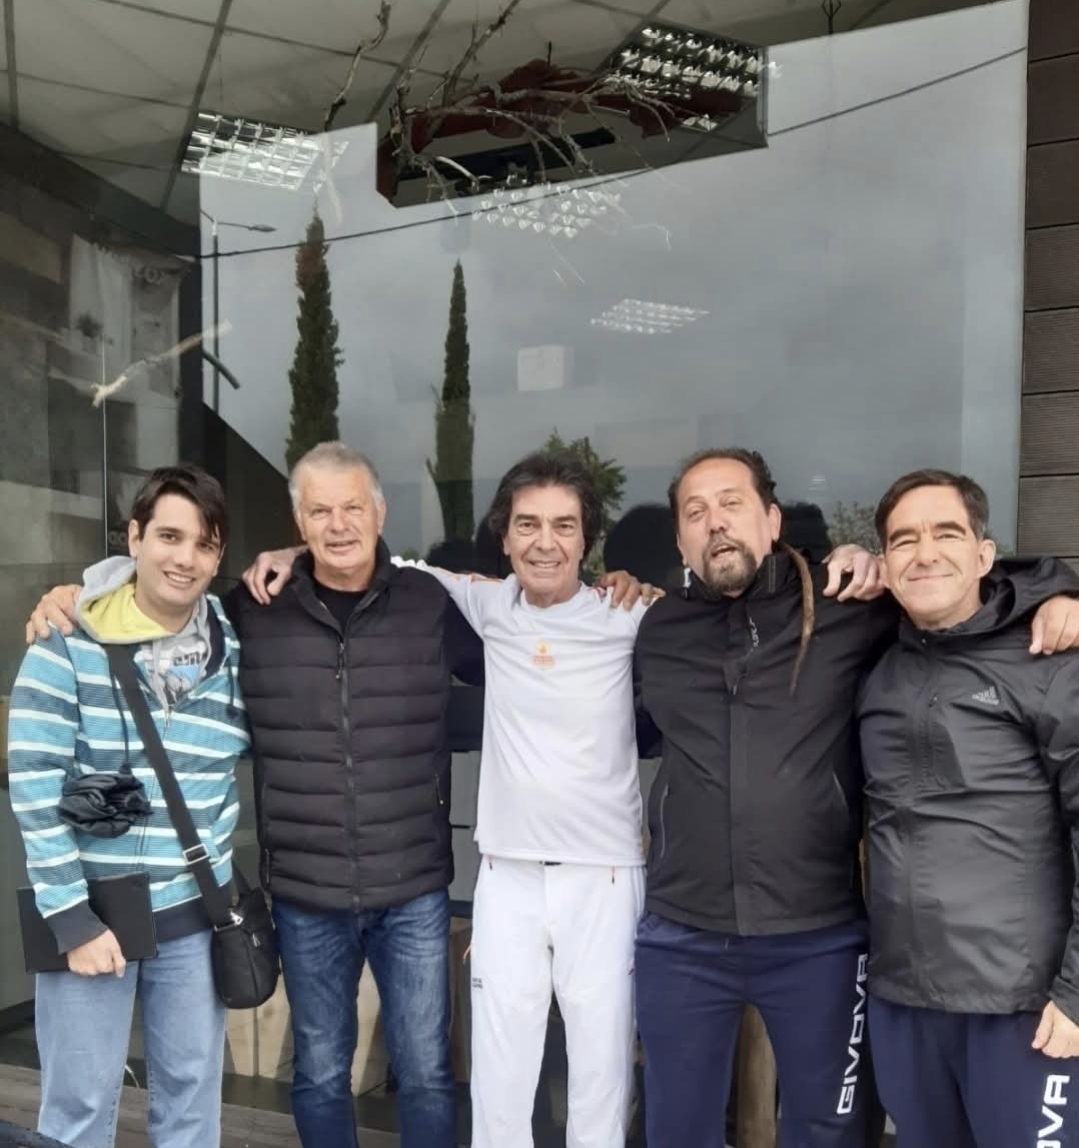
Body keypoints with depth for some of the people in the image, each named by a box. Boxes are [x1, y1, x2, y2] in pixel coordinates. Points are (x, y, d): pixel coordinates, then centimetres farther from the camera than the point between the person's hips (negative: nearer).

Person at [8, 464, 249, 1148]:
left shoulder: (234, 649, -1)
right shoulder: (70, 641, -10)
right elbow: (33, 785, -12)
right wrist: (72, 917, -13)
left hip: (193, 912, 3)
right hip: (91, 908, -2)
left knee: (193, 1092, 15)